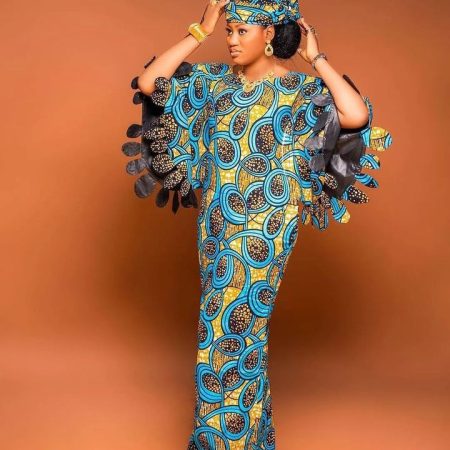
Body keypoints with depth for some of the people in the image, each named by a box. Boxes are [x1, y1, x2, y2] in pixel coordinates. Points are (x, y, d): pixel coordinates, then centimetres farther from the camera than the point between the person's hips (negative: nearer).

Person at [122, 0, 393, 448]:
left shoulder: (301, 88, -9)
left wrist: (317, 58, -16)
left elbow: (358, 115, -26)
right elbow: (148, 83, -3)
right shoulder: (216, 80, 5)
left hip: (265, 228, -5)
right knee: (220, 322, 14)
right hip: (217, 222, 5)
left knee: (236, 323, 0)